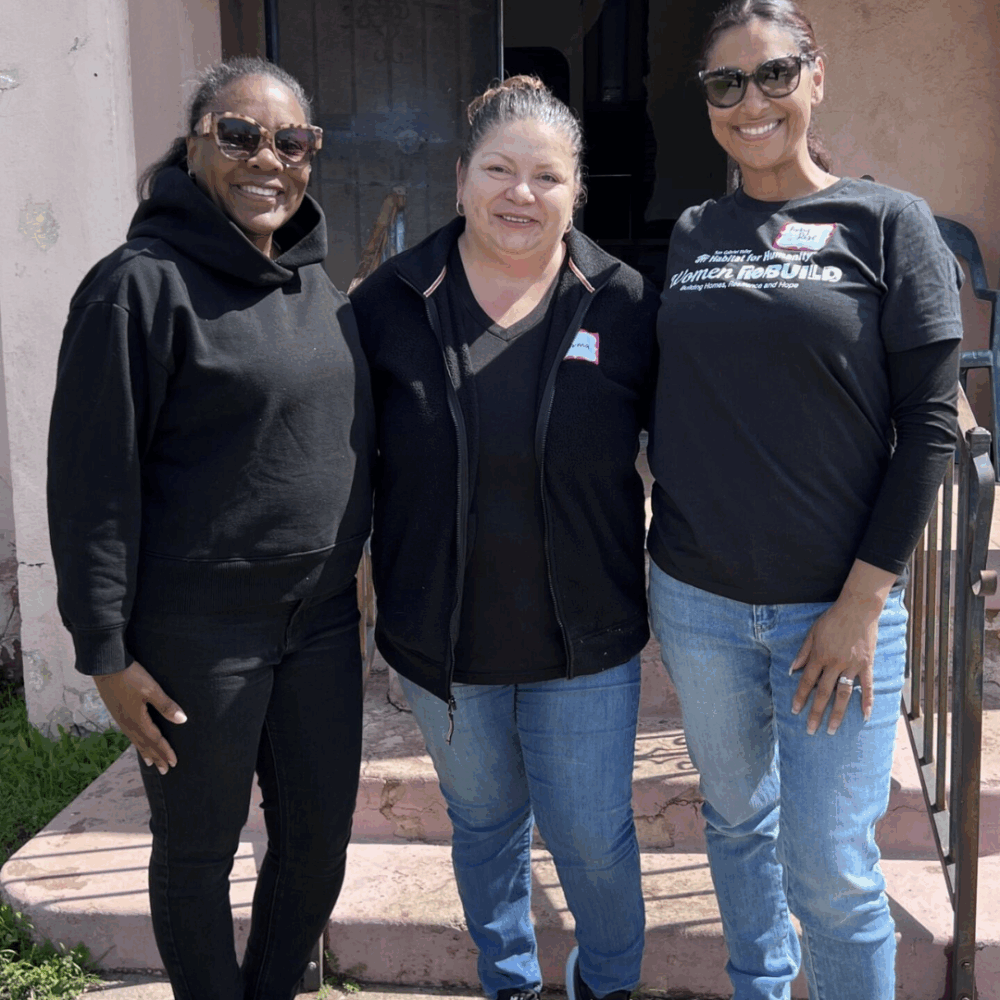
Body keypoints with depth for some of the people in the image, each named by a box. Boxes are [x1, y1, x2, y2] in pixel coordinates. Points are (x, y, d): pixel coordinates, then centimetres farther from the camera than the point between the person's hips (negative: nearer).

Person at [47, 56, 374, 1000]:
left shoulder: (315, 281, 9)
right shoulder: (143, 284, -13)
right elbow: (92, 480, -14)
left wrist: (359, 567, 17)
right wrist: (106, 650, -14)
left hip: (321, 619, 7)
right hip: (195, 633, -7)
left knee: (320, 835, 17)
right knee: (198, 848, 11)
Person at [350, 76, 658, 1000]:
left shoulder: (626, 306, -7)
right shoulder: (391, 300, -5)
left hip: (585, 639, -1)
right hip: (440, 635, 2)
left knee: (592, 833, 9)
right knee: (484, 821, 20)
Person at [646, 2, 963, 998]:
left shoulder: (888, 224, -4)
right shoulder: (689, 236, 7)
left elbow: (929, 423, -7)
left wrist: (863, 601, -12)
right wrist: (667, 553, 3)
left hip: (836, 605, -3)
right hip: (697, 600, 4)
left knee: (830, 868, 1)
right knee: (736, 817, 19)